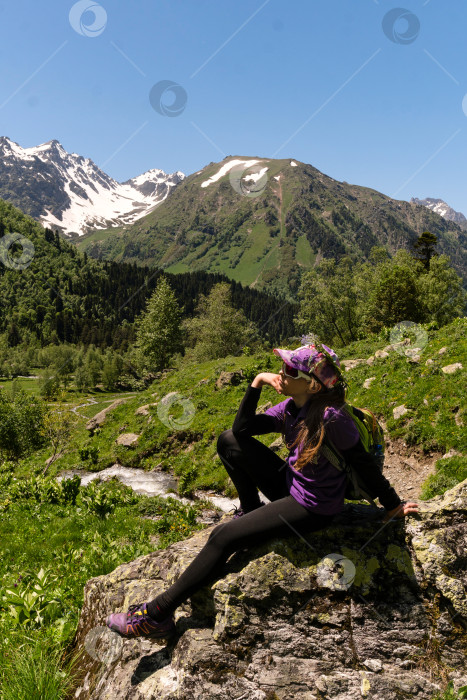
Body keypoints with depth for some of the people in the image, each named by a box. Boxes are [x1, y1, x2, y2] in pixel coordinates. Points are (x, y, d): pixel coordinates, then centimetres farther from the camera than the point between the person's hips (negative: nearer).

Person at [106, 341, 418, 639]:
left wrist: (394, 506, -5)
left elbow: (365, 464, -16)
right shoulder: (291, 408, -4)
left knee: (223, 537, -15)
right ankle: (251, 511, 12)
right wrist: (257, 383, -13)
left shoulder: (331, 417, -28)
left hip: (312, 509, -8)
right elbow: (242, 428, -3)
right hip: (289, 485, 8)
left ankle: (158, 614, -2)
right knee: (229, 441, -4)